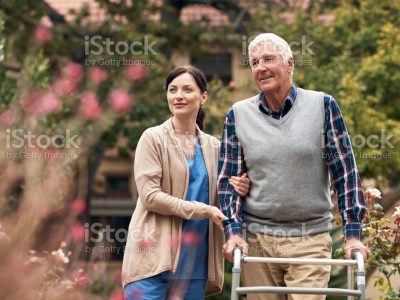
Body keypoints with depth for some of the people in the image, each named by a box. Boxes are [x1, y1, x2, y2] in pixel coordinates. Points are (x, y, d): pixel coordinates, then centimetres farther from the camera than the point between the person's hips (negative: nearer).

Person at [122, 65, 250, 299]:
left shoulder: (213, 146, 14)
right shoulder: (154, 138, 0)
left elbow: (219, 203, 20)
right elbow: (150, 196, -10)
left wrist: (235, 190, -3)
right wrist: (203, 210, -15)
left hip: (194, 262, 5)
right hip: (154, 257, -4)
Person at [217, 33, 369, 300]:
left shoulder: (322, 106, 1)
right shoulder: (239, 115, 6)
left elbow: (346, 173, 1)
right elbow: (228, 179, 8)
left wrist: (353, 233, -5)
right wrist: (234, 231, -6)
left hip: (310, 240, -2)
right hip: (256, 240, 2)